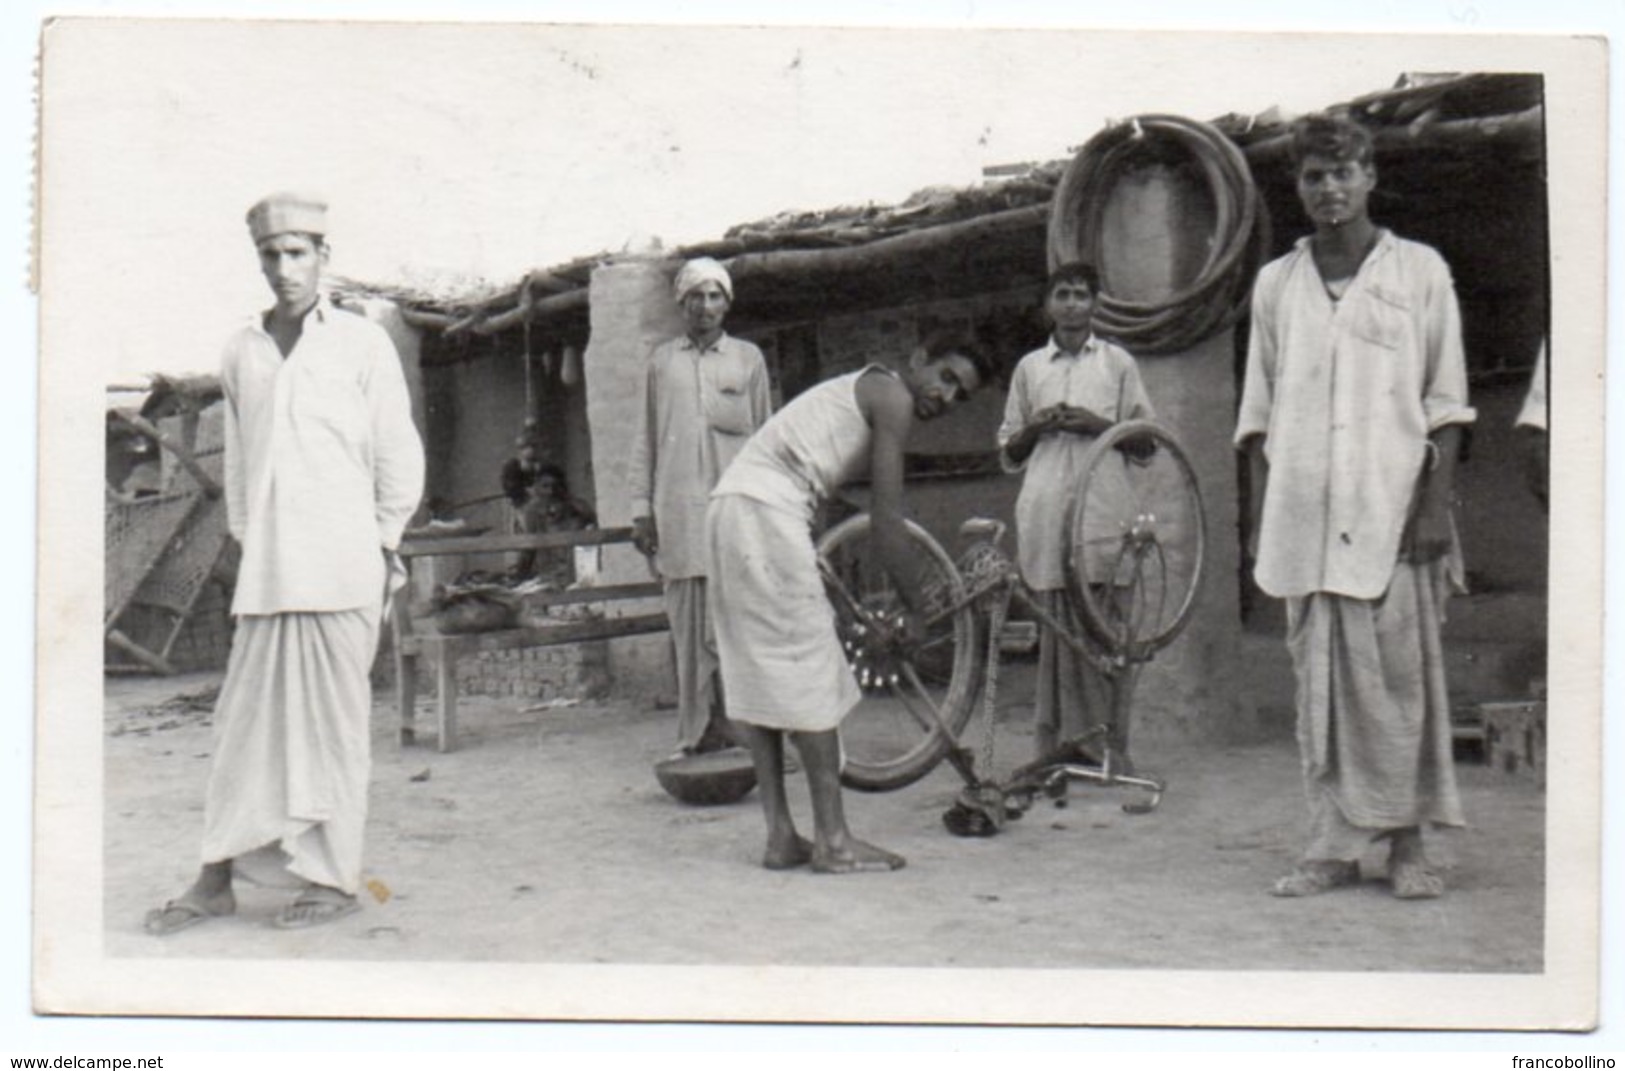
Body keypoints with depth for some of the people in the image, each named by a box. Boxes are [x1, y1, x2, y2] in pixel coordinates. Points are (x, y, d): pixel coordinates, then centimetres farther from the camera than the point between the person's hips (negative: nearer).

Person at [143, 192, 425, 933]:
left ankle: (332, 879, 9)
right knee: (246, 719, 5)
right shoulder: (241, 351, 13)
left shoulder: (362, 344, 2)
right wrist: (245, 543, 12)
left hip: (341, 570, -3)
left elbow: (399, 457, 4)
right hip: (264, 572, 4)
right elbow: (238, 460, 18)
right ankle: (216, 880, 11)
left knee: (334, 723, 1)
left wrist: (381, 549, 4)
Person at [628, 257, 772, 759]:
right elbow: (645, 438, 14)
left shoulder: (748, 358, 11)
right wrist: (641, 508, 7)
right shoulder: (662, 359, 14)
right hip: (678, 511, 1)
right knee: (689, 631, 0)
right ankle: (697, 737, 6)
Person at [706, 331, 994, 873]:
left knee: (759, 677, 10)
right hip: (763, 510, -10)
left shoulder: (861, 392, 27)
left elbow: (878, 521, 29)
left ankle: (780, 835, 15)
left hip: (729, 507, 10)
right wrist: (918, 609, 2)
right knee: (809, 675, -5)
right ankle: (832, 840, -1)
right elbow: (887, 521, -5)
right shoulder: (893, 395, -1)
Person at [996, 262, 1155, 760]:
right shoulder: (1029, 367, 18)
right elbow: (1008, 454, 20)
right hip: (1045, 509, 1)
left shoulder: (1118, 362, 13)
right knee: (1054, 624, -2)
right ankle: (1054, 742, 2)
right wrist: (1036, 427, 0)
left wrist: (1098, 425, -5)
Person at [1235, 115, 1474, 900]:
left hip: (1393, 510, -2)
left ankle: (1408, 843, 8)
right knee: (1319, 681, 2)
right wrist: (1259, 518, 8)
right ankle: (1333, 845, 8)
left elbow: (1445, 402, 4)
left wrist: (1436, 504, -5)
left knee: (1401, 675, -3)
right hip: (1305, 515, 2)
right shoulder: (1276, 284, 13)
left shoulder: (1420, 271, 7)